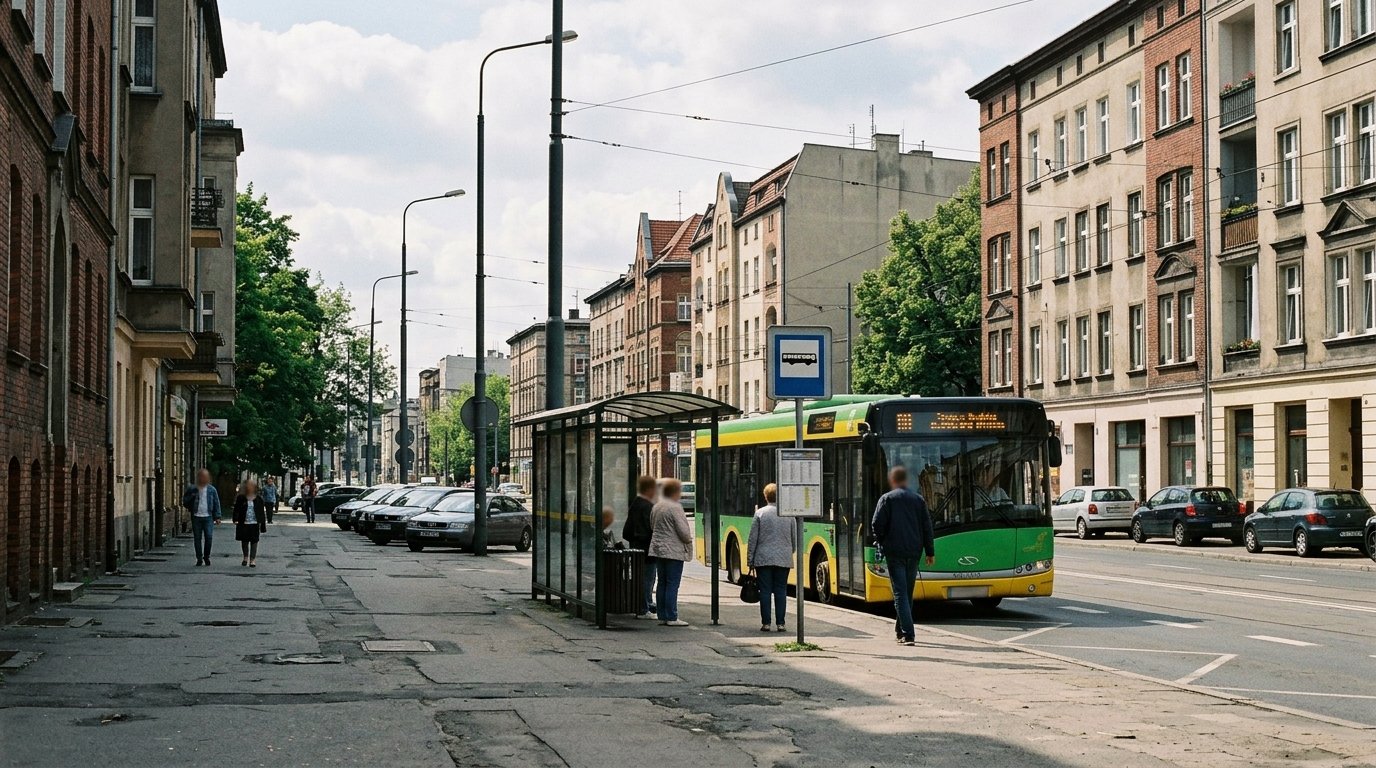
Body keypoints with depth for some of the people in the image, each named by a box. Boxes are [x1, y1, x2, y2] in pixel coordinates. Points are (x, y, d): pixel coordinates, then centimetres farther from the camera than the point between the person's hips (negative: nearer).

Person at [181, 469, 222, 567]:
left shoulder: (211, 490, 7)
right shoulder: (192, 489, 4)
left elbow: (216, 503, 9)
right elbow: (185, 501, 8)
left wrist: (217, 517, 2)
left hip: (208, 517, 0)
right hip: (196, 517, 0)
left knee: (209, 537, -9)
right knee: (197, 538, 2)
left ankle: (206, 557, 8)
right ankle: (199, 558, 11)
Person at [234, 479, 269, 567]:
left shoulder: (259, 499, 2)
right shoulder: (240, 498, 2)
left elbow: (262, 512, 5)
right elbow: (236, 510, 2)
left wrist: (262, 523, 3)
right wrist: (235, 519, -10)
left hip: (255, 524, -1)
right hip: (243, 523, 1)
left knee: (254, 541, -1)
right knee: (244, 541, 12)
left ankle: (252, 559, 3)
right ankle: (246, 557, 30)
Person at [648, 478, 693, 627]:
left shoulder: (656, 507, 10)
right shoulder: (675, 507, -15)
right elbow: (683, 531, -16)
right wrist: (688, 540, 3)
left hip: (658, 549, 8)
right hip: (674, 551, -8)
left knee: (662, 583, 11)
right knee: (672, 585, -5)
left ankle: (662, 616, 14)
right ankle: (671, 618, -5)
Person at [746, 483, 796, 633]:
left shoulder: (760, 513, -4)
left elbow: (753, 539, -3)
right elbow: (794, 539, 9)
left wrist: (750, 560, 3)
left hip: (763, 559, -2)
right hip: (784, 559, 2)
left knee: (765, 591, 2)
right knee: (781, 591, 5)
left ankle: (765, 623, 2)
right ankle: (780, 623, 4)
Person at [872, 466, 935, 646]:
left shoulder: (887, 499, -2)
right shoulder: (918, 500, 8)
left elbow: (877, 524, -9)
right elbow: (927, 527, 8)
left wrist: (882, 542, 8)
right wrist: (930, 551, 12)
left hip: (894, 552, -4)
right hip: (914, 552, 4)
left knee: (900, 593, -5)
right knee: (908, 592, 17)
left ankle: (908, 634, -16)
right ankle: (902, 629, 29)